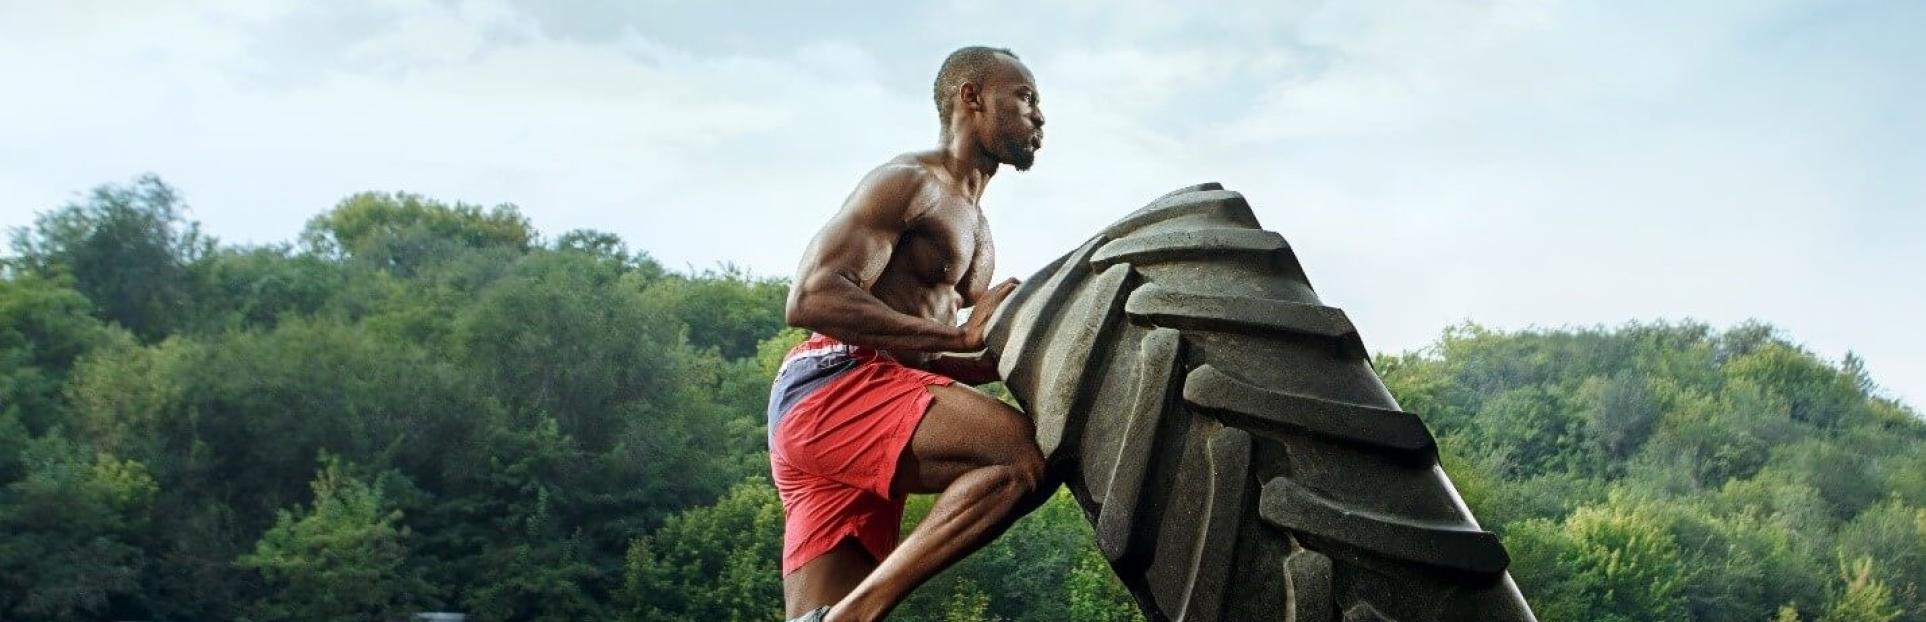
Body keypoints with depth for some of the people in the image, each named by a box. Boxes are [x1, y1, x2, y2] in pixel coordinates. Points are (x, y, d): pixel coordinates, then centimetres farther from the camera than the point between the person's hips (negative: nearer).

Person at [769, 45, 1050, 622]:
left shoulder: (976, 230, 29)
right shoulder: (909, 183, -2)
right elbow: (810, 298, -15)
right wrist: (963, 334, -15)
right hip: (832, 388, -10)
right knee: (1029, 458, -27)